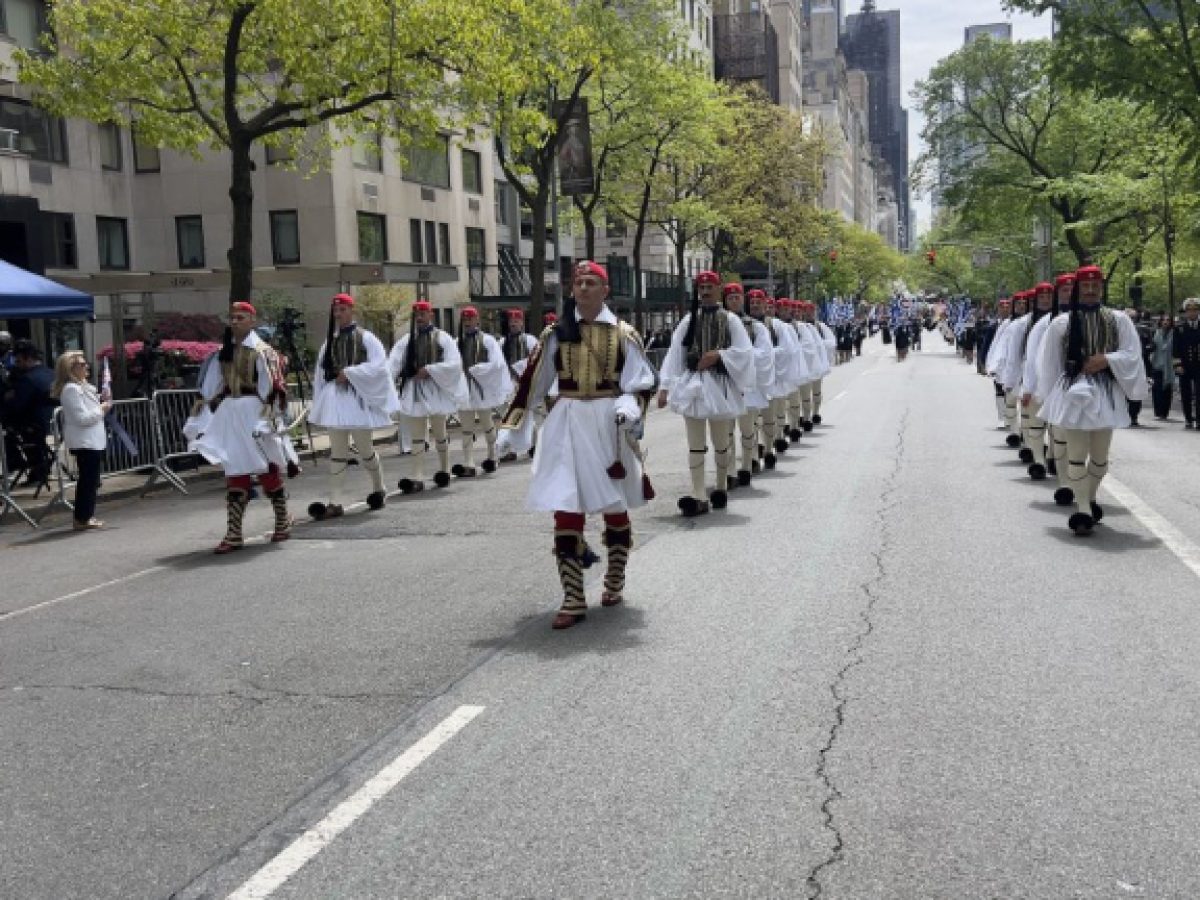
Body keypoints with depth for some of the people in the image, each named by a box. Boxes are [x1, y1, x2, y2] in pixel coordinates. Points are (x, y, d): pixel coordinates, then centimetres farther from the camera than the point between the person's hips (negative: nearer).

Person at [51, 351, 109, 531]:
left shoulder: (82, 386, 15)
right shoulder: (71, 389, -16)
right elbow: (82, 418, -21)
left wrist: (100, 404, 8)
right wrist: (101, 409, -11)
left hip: (92, 440, 10)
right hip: (84, 442, -10)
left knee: (91, 480, 14)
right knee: (88, 480, -5)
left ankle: (87, 516, 20)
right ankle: (82, 518, 0)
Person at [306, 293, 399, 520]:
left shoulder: (365, 337, -3)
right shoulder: (330, 341, 10)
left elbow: (379, 365, -13)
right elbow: (321, 373, 13)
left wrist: (349, 373, -17)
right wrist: (319, 403, 8)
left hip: (358, 398, -4)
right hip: (334, 399, 4)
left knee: (365, 449, 5)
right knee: (337, 452, 2)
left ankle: (379, 489, 29)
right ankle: (335, 503, 1)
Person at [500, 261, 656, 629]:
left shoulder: (623, 333, 1)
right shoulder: (556, 333, 5)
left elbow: (638, 383, -1)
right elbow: (532, 382, 8)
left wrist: (627, 409, -21)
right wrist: (510, 425, 5)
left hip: (609, 423, 0)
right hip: (567, 424, 1)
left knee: (615, 506, 12)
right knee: (566, 508, -6)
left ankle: (615, 584, 32)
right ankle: (573, 601, 0)